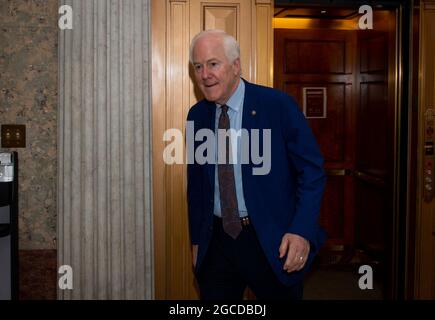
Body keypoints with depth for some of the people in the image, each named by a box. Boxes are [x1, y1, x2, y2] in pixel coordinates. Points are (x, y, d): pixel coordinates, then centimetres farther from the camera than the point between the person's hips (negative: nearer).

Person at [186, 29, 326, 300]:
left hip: (273, 243, -3)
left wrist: (302, 231, -19)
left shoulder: (279, 105, -11)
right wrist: (197, 239, 11)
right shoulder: (197, 115, 4)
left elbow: (312, 170, -9)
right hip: (217, 240, 4)